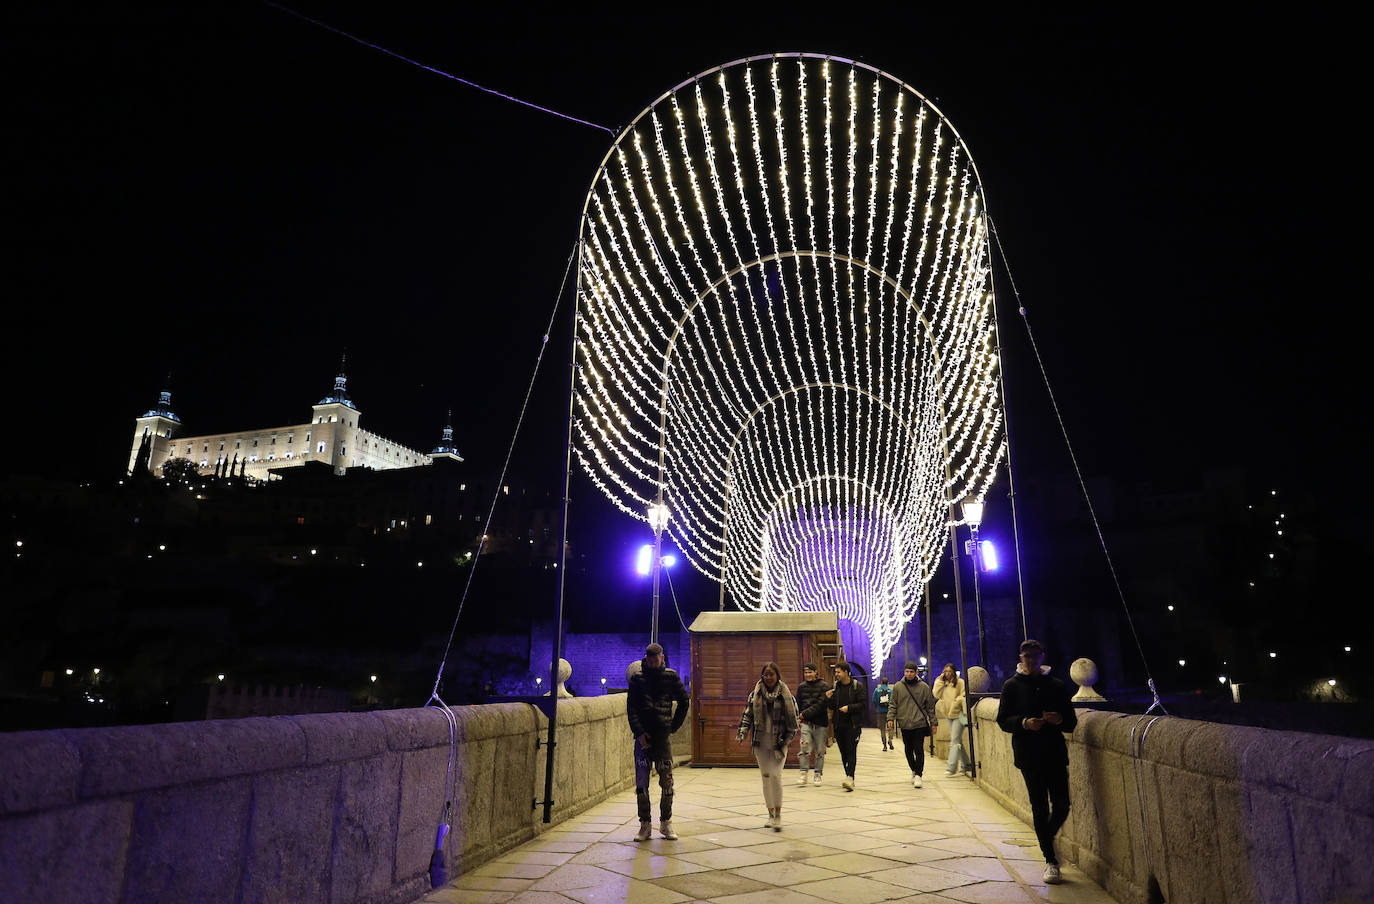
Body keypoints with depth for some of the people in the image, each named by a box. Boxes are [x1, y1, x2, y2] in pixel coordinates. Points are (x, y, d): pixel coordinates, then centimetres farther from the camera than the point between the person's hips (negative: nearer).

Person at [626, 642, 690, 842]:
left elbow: (684, 701, 11)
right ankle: (645, 825, 12)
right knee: (641, 783, 2)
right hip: (643, 737, 0)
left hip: (664, 736, 0)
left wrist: (673, 727, 5)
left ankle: (666, 823, 19)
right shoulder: (637, 678, 5)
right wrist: (639, 732, -10)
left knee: (667, 782, 4)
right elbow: (631, 708, 1)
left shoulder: (671, 677, 5)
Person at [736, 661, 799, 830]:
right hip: (760, 742, 3)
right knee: (765, 776, 7)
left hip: (778, 742, -3)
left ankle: (778, 815, -5)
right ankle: (771, 814, 21)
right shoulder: (755, 694, 4)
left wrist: (789, 737, -3)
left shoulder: (785, 695, -1)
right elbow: (748, 714, 8)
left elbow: (792, 716, 3)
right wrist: (743, 733, -2)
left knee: (775, 775, -14)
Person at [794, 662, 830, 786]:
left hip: (820, 723, -2)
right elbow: (798, 704, 17)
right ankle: (803, 773, -5)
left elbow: (821, 704, -12)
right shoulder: (801, 687, 10)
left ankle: (817, 775, 17)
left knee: (820, 751, 5)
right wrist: (798, 717, 3)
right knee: (805, 748, -13)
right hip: (806, 723, 2)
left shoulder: (824, 686, -3)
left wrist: (805, 714, -15)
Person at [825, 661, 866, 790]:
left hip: (853, 724, -5)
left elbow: (864, 703, -7)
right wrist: (828, 699, -9)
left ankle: (850, 778, -18)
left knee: (851, 751, -12)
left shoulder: (858, 686, -3)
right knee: (843, 752, 9)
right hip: (839, 724, 5)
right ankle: (849, 776, 20)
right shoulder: (835, 686, 9)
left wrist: (849, 707, -16)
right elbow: (831, 707, 11)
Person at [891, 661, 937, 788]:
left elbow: (930, 706, 6)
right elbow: (893, 705, 6)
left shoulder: (924, 687, 1)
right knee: (908, 750, 11)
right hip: (904, 724, 2)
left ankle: (918, 774, -1)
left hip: (920, 724, -2)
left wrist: (933, 722, 5)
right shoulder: (898, 687, 3)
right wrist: (891, 718, -5)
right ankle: (914, 770, 29)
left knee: (919, 750, -7)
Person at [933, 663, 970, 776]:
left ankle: (951, 767, -11)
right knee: (958, 740, 13)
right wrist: (940, 681, -4)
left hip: (958, 714, -6)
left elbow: (964, 696, -8)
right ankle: (965, 764, 23)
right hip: (948, 715, 6)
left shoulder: (960, 682, -5)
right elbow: (936, 694, -2)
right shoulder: (942, 683, 11)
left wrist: (957, 701, -22)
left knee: (955, 740, -10)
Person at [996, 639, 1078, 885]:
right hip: (1028, 755, -2)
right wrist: (1024, 723, -17)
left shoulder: (1057, 685, 9)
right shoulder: (1012, 686, 4)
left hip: (1055, 752, 2)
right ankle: (1050, 860, 11)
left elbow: (1072, 722, 11)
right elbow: (1003, 720, 1)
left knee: (1062, 805, -1)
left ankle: (1047, 840, 29)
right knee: (1040, 807, -1)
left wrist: (1059, 719, -11)